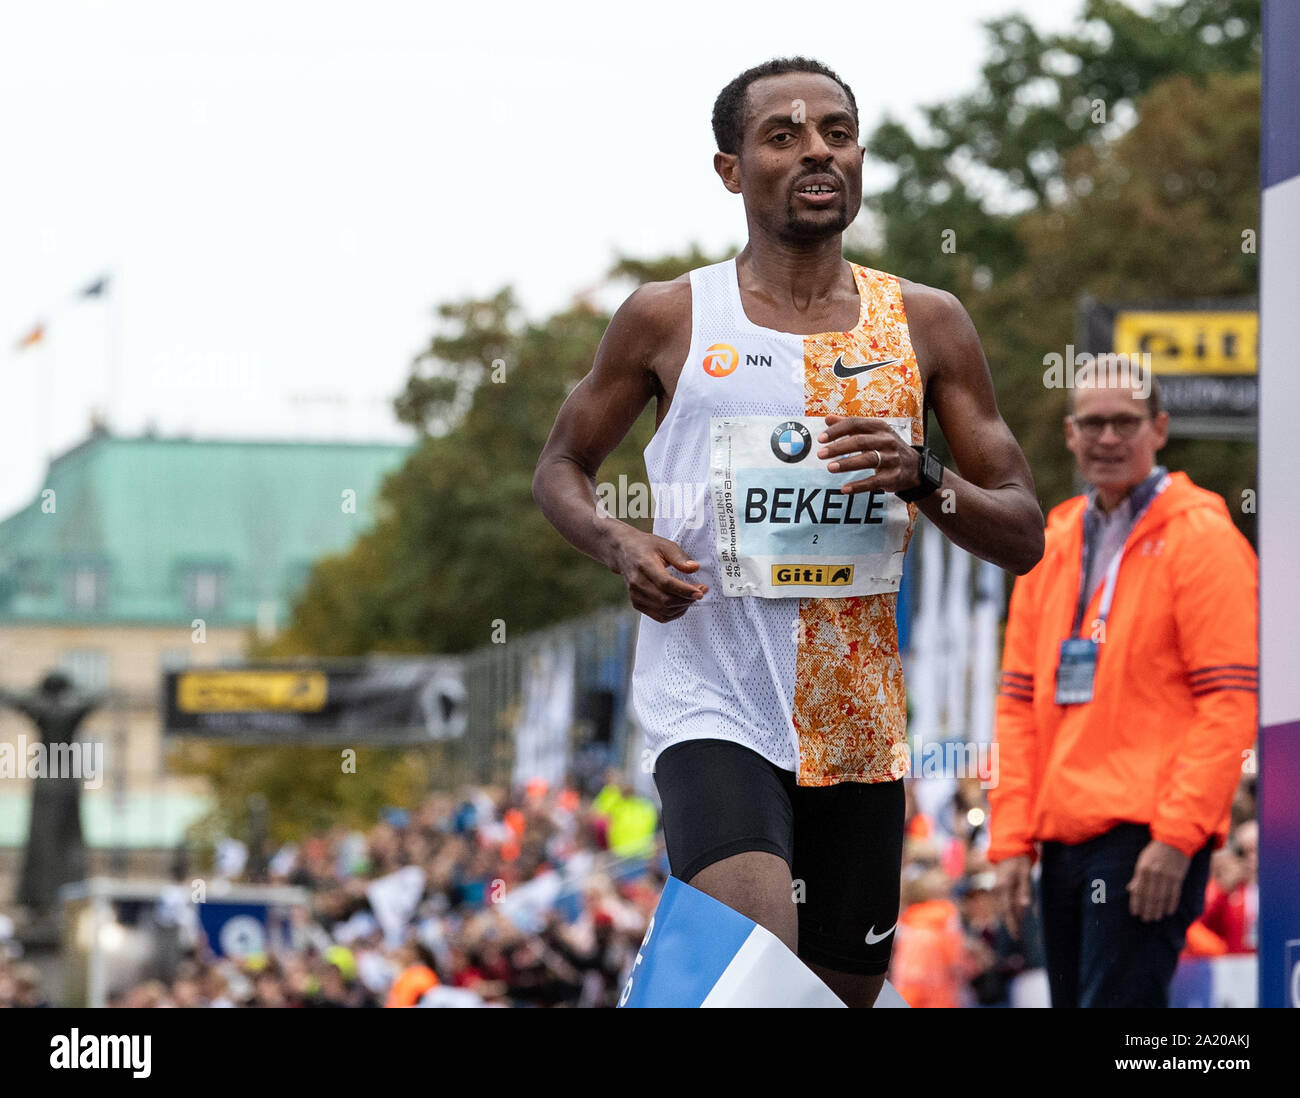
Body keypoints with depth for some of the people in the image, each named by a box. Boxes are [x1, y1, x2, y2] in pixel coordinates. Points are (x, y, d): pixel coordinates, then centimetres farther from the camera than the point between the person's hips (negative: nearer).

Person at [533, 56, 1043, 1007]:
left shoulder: (925, 323, 7)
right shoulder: (670, 319, 2)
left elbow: (1024, 536, 8)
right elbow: (561, 468, 15)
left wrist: (923, 480, -13)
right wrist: (618, 544, -7)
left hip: (859, 723, 4)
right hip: (712, 706, -4)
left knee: (846, 989, 13)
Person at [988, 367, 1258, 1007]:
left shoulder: (1200, 540, -3)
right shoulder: (1052, 546, 17)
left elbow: (1230, 706, -10)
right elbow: (1019, 706, 17)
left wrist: (1176, 836, -17)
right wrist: (1011, 839, 8)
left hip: (1150, 835, -7)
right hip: (1063, 835, 7)